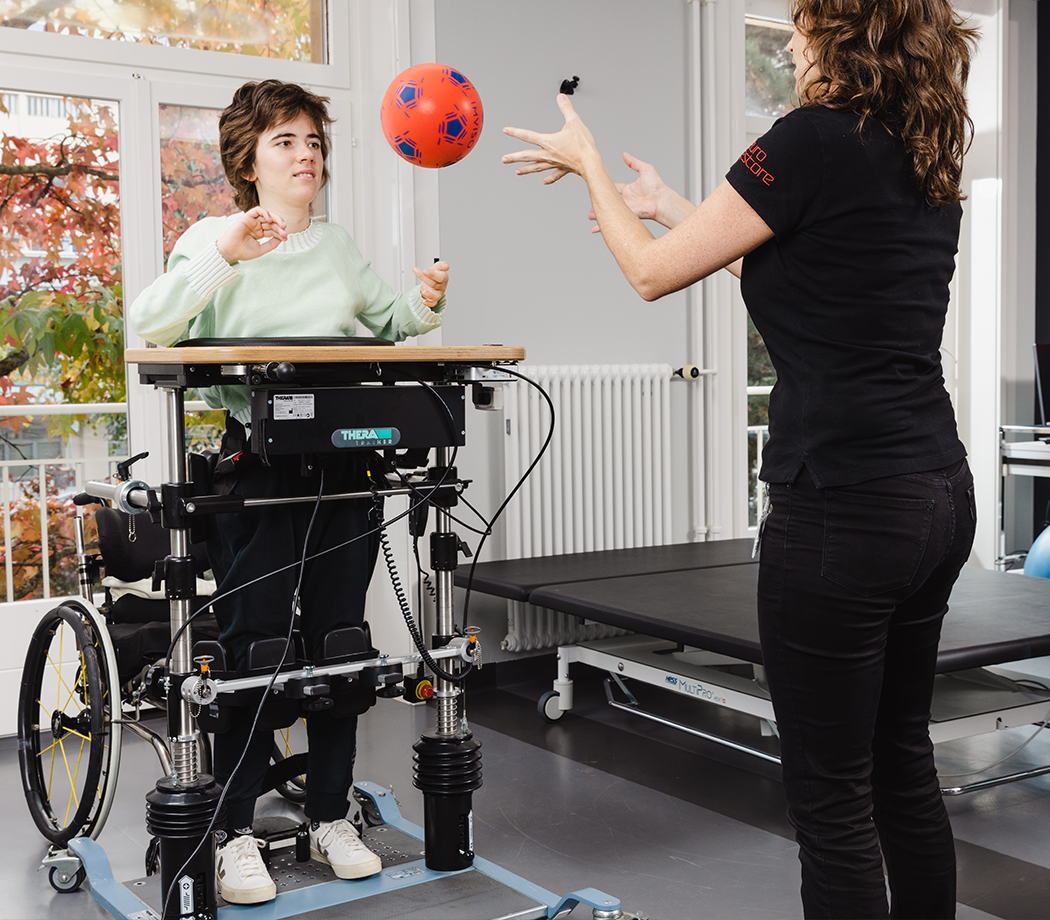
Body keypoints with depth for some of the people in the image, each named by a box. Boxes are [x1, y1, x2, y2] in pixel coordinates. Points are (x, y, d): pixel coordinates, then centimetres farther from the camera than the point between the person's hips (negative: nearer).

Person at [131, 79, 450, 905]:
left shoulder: (340, 247, 17)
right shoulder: (214, 239, 0)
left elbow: (383, 321, 28)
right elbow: (151, 325, -14)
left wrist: (422, 306, 7)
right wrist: (221, 256, -25)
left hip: (345, 461, 5)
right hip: (255, 461, -5)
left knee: (341, 641, 8)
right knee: (253, 645, -5)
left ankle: (331, 818, 21)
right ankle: (237, 835, 7)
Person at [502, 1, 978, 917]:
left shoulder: (814, 140, -12)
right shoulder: (927, 164, 12)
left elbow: (654, 273, -5)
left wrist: (586, 161, 12)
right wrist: (673, 207, 31)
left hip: (842, 506, -9)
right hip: (939, 495, 9)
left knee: (832, 795, 2)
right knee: (902, 764, 21)